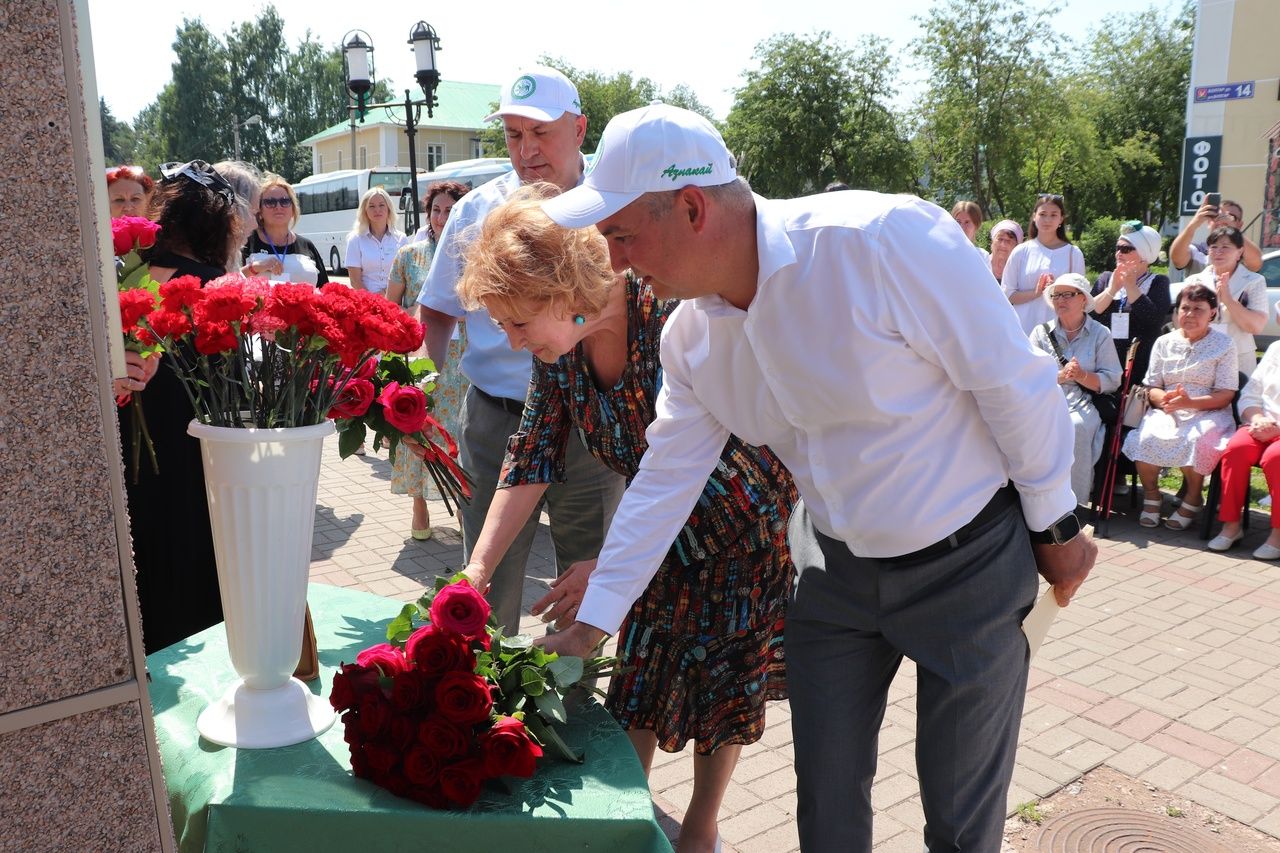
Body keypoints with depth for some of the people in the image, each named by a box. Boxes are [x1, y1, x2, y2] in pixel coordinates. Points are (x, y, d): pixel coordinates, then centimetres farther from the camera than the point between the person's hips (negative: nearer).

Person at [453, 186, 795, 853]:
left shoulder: (673, 314, -33)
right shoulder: (558, 349, -12)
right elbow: (531, 461, -9)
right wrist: (477, 567, -17)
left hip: (744, 527, -5)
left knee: (722, 683, 8)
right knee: (641, 669, 10)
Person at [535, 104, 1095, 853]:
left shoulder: (887, 239, -28)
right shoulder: (692, 335, -7)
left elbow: (1015, 381, -19)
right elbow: (665, 479, 0)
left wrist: (1056, 525, -7)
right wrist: (592, 622, 2)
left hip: (968, 562, -4)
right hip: (838, 567, 5)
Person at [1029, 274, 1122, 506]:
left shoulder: (1100, 334, 10)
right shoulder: (1041, 332, 13)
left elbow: (1112, 381, 3)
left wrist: (1082, 376, -15)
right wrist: (1061, 376, -16)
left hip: (1083, 403, -1)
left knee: (1075, 427, -34)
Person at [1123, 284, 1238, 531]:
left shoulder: (1224, 345, 3)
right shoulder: (1164, 342, 13)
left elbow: (1225, 395, -4)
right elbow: (1152, 387, 10)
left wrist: (1190, 402, -21)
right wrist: (1165, 399, -15)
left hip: (1208, 413, -2)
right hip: (1167, 411, 2)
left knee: (1196, 440, -35)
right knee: (1146, 438, -30)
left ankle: (1192, 499, -8)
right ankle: (1151, 495, -7)